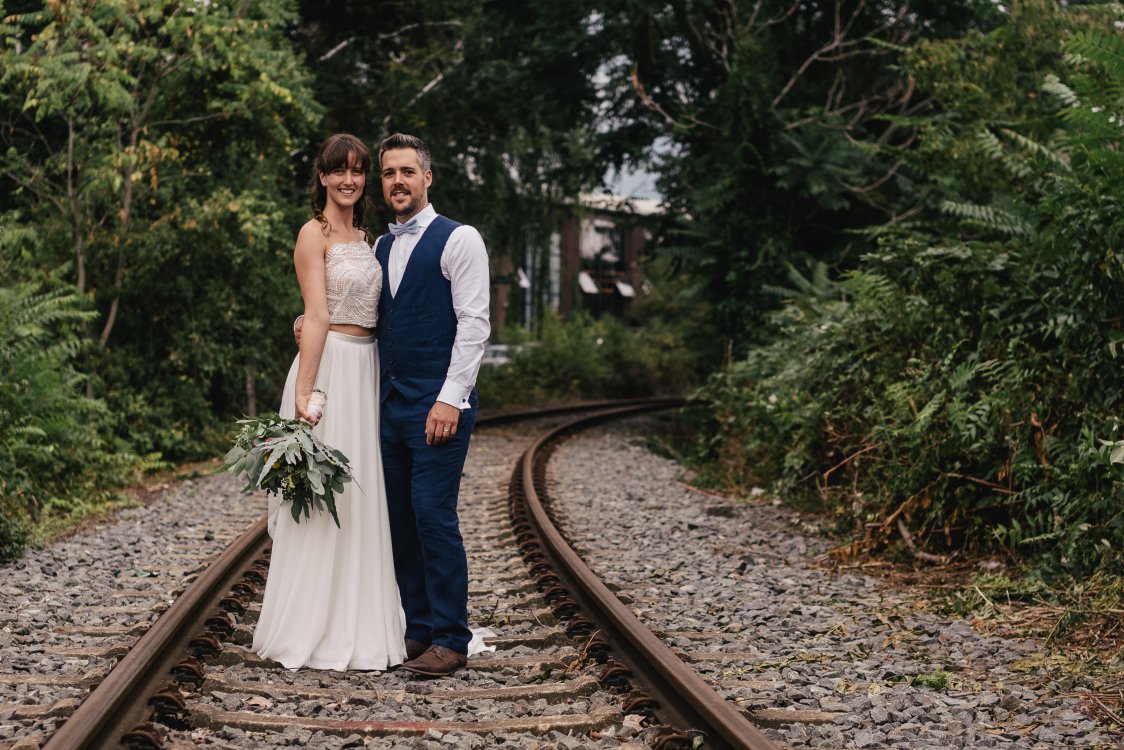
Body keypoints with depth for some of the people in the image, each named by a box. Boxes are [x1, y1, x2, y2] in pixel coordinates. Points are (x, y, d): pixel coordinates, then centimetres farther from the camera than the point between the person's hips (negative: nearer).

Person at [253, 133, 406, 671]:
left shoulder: (363, 237, 18)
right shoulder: (315, 233, -6)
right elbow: (317, 316, -14)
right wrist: (305, 390, -19)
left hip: (366, 370, 8)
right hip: (330, 367, -8)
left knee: (361, 499, 10)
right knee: (323, 496, -5)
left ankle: (357, 625, 17)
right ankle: (314, 632, 3)